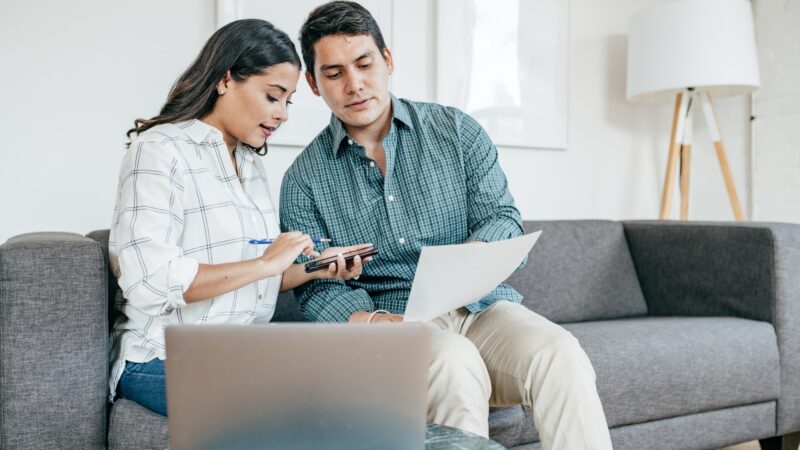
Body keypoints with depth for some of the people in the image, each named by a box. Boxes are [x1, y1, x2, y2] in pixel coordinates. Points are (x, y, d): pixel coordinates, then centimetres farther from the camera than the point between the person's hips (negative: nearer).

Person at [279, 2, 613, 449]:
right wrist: (371, 321, -22)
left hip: (482, 307, 2)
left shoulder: (456, 130, 8)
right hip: (391, 321, -1)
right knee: (455, 360, -35)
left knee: (559, 353, -28)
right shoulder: (304, 180, 5)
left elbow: (504, 219, 1)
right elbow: (318, 288, 0)